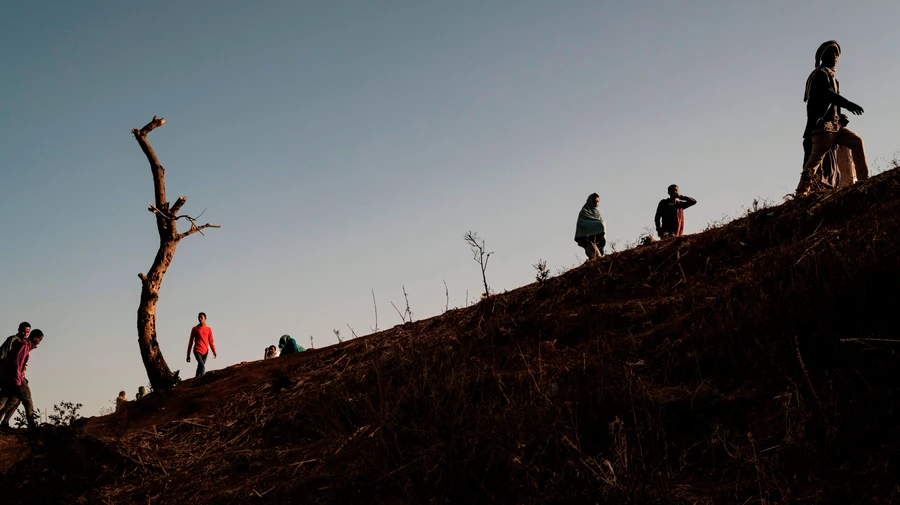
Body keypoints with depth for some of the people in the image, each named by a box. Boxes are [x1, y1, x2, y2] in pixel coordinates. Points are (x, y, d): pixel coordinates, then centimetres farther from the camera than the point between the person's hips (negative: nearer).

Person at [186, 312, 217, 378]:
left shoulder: (208, 329, 12)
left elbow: (211, 341, 7)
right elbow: (191, 342, 11)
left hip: (205, 352, 3)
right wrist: (188, 355, 9)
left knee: (200, 368, 5)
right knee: (202, 366, -22)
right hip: (197, 351, -3)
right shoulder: (194, 329, 8)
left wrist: (214, 351, -9)